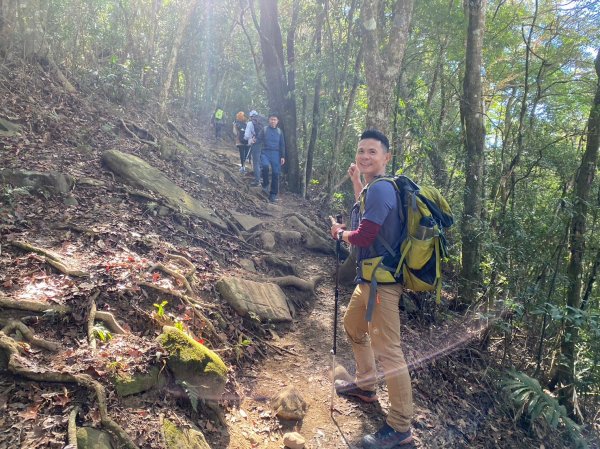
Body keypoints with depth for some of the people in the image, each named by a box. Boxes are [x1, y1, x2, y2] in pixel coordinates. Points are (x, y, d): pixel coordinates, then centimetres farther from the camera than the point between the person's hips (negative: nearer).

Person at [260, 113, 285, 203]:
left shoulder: (279, 131, 11)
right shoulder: (264, 129, 5)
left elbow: (282, 145, 13)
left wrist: (283, 156, 6)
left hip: (276, 154, 2)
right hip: (265, 152, -2)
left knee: (276, 174, -1)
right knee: (265, 166, -32)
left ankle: (273, 195, 7)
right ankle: (265, 185, -10)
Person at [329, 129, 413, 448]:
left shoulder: (380, 188, -20)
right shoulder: (373, 188, 12)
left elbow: (363, 236, -25)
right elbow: (364, 218, 25)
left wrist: (339, 233, -3)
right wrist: (356, 184, 21)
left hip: (382, 281, -11)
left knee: (388, 352, -5)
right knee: (353, 326, 27)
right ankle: (365, 385, 45)